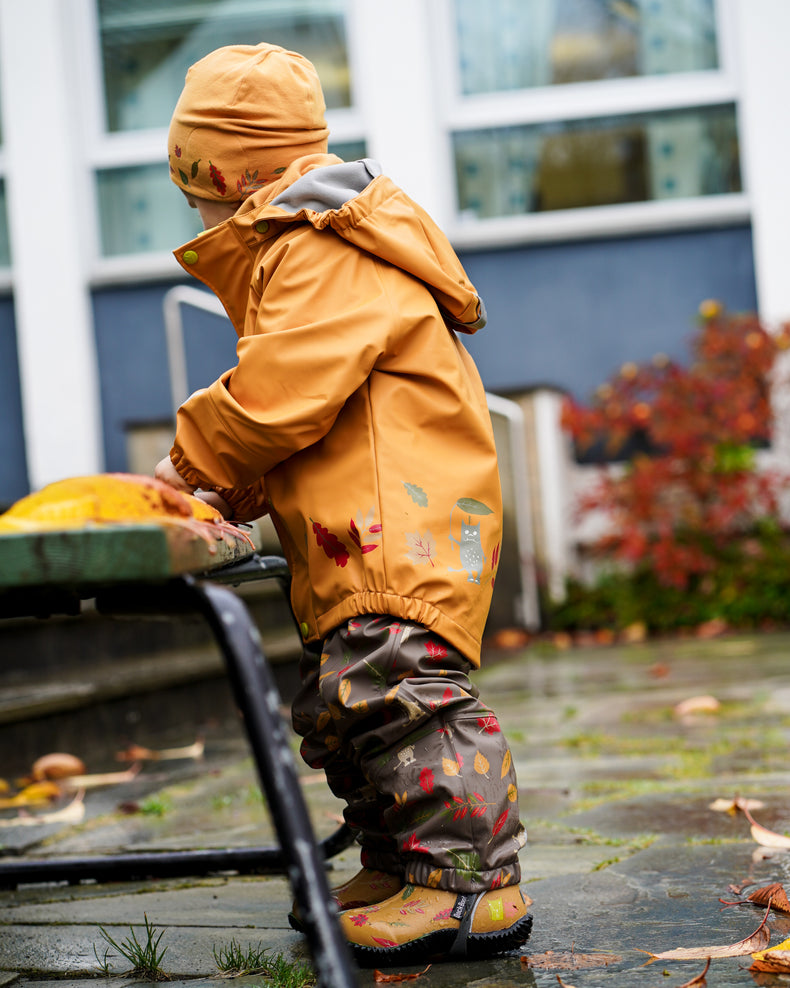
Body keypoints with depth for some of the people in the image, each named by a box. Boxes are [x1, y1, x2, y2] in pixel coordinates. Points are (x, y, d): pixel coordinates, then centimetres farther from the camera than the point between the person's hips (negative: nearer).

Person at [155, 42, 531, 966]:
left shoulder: (323, 256, -11)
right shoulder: (291, 257, 25)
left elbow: (279, 393, -19)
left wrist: (192, 459, -5)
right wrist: (241, 488, 15)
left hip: (404, 520, -11)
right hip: (352, 540, 11)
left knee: (396, 683, -18)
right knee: (340, 701, 13)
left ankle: (473, 880, -16)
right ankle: (400, 867, 21)